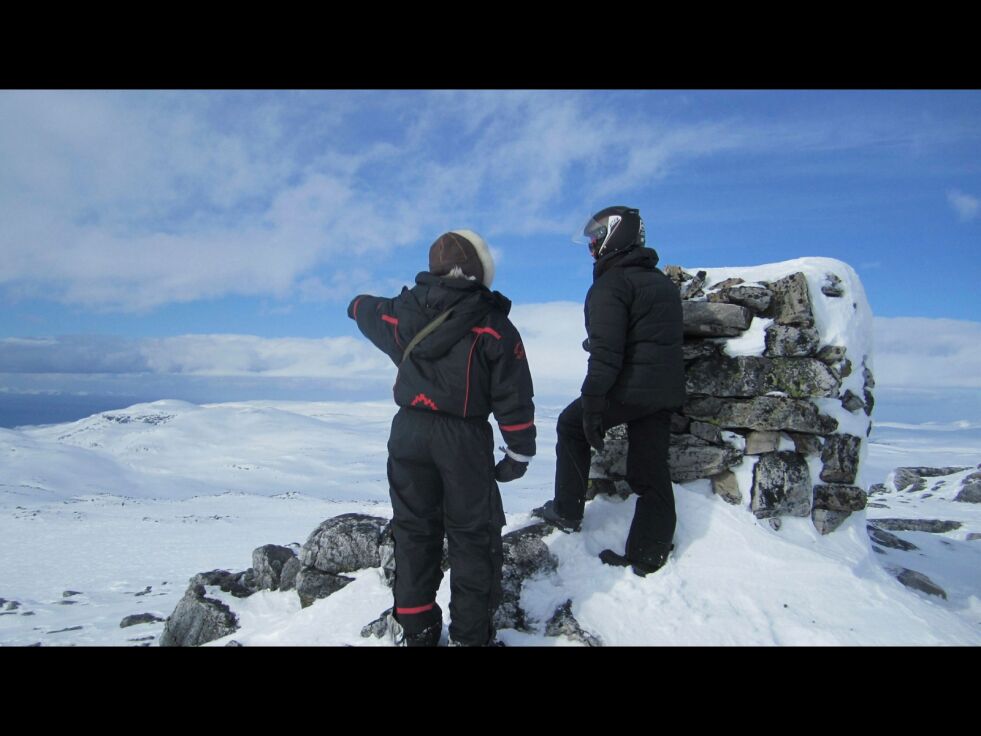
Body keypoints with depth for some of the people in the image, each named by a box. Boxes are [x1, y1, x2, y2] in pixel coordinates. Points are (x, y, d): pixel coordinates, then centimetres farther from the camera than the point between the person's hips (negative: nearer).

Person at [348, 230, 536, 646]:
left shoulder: (404, 312, 1)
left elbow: (369, 312, 25)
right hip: (465, 440, -4)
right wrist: (520, 451, 1)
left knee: (414, 530, 14)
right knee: (473, 535, 7)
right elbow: (514, 398, -9)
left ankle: (414, 629, 23)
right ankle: (471, 634, 12)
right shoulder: (494, 326, -9)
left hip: (409, 432, 4)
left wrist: (357, 304, 49)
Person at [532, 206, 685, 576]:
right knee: (651, 471, 10)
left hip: (629, 387, -8)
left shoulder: (611, 282, -10)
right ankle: (648, 555, 15)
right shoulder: (662, 282, 19)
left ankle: (567, 511, 17)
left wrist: (592, 405, -20)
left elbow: (606, 350, -20)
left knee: (571, 425, 14)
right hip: (666, 391, 8)